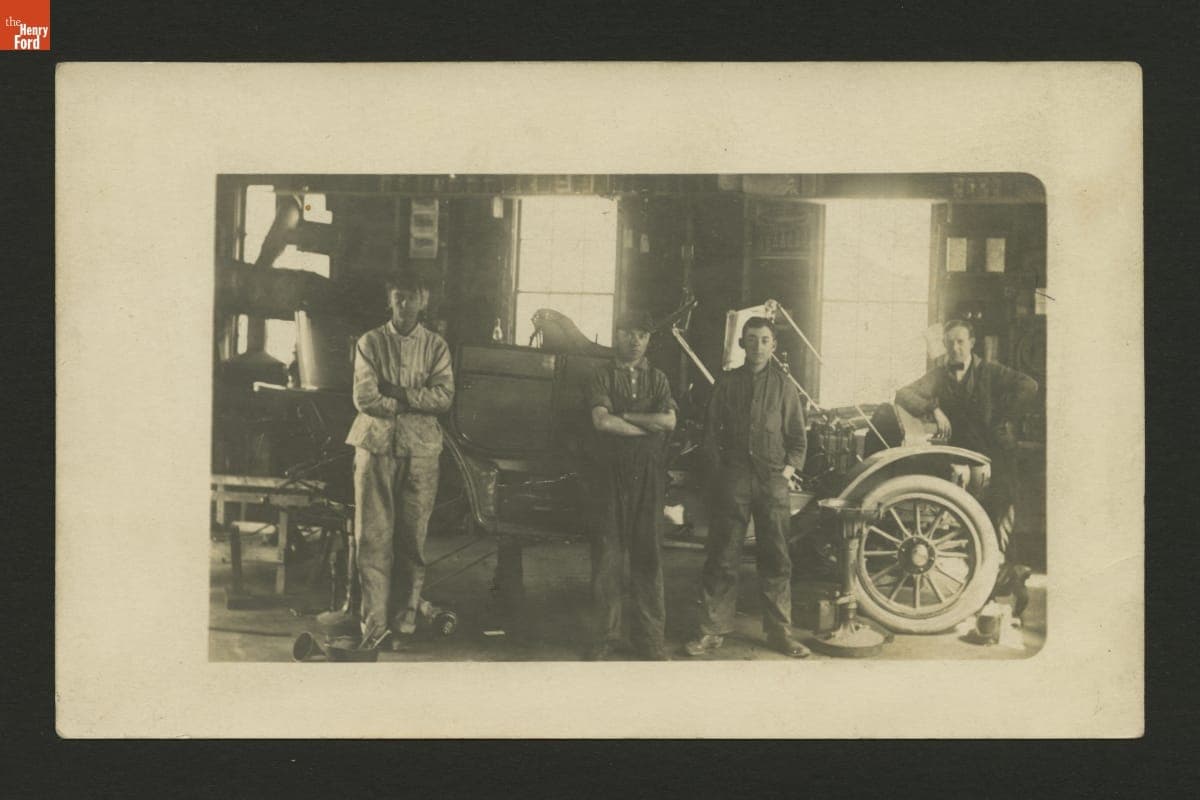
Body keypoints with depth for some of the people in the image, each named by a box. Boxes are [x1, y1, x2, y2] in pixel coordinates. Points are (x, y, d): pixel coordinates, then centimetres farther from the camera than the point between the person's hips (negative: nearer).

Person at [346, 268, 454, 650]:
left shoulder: (436, 346, 10)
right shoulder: (370, 342, 7)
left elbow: (444, 396, -4)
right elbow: (364, 398, -4)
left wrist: (394, 393, -9)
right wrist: (413, 401, -5)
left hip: (420, 448, 1)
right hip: (376, 444, -1)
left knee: (413, 537, 1)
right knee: (373, 536, -4)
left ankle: (403, 623, 8)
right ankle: (374, 623, -2)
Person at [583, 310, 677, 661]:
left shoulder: (657, 379, 13)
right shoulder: (603, 377, 6)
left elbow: (669, 421, -3)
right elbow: (602, 421, -10)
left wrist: (623, 415, -7)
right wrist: (647, 425, -6)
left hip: (648, 474, 2)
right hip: (610, 472, -2)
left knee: (647, 555, 1)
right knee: (607, 554, -2)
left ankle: (649, 635, 5)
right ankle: (605, 633, 5)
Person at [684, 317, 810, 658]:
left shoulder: (783, 384, 9)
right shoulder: (726, 383, 9)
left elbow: (798, 434, 11)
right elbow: (711, 429, 9)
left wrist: (790, 467, -1)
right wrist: (717, 470, 1)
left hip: (773, 479, 0)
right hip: (733, 477, 0)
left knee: (775, 558, 3)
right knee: (722, 557, 0)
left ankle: (779, 631, 10)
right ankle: (713, 630, 6)